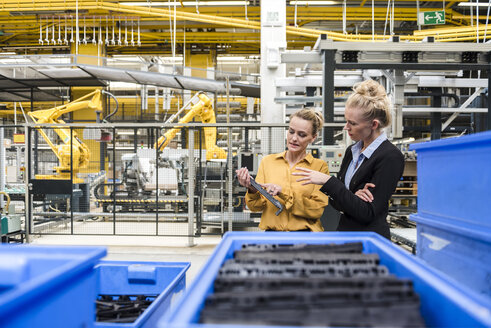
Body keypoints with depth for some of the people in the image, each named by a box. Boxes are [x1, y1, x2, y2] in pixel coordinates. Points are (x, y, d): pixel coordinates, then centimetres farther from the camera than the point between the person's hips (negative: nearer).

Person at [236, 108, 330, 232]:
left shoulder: (320, 166, 4)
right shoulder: (267, 161, 9)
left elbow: (318, 210, -5)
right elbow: (257, 207, 6)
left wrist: (284, 193, -14)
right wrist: (253, 190, -14)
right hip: (272, 235, 1)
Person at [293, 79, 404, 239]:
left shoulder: (391, 157, -15)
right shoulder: (351, 151, 8)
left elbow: (368, 213, -19)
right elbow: (336, 201, 9)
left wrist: (327, 181, -19)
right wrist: (353, 196, -12)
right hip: (344, 231, 7)